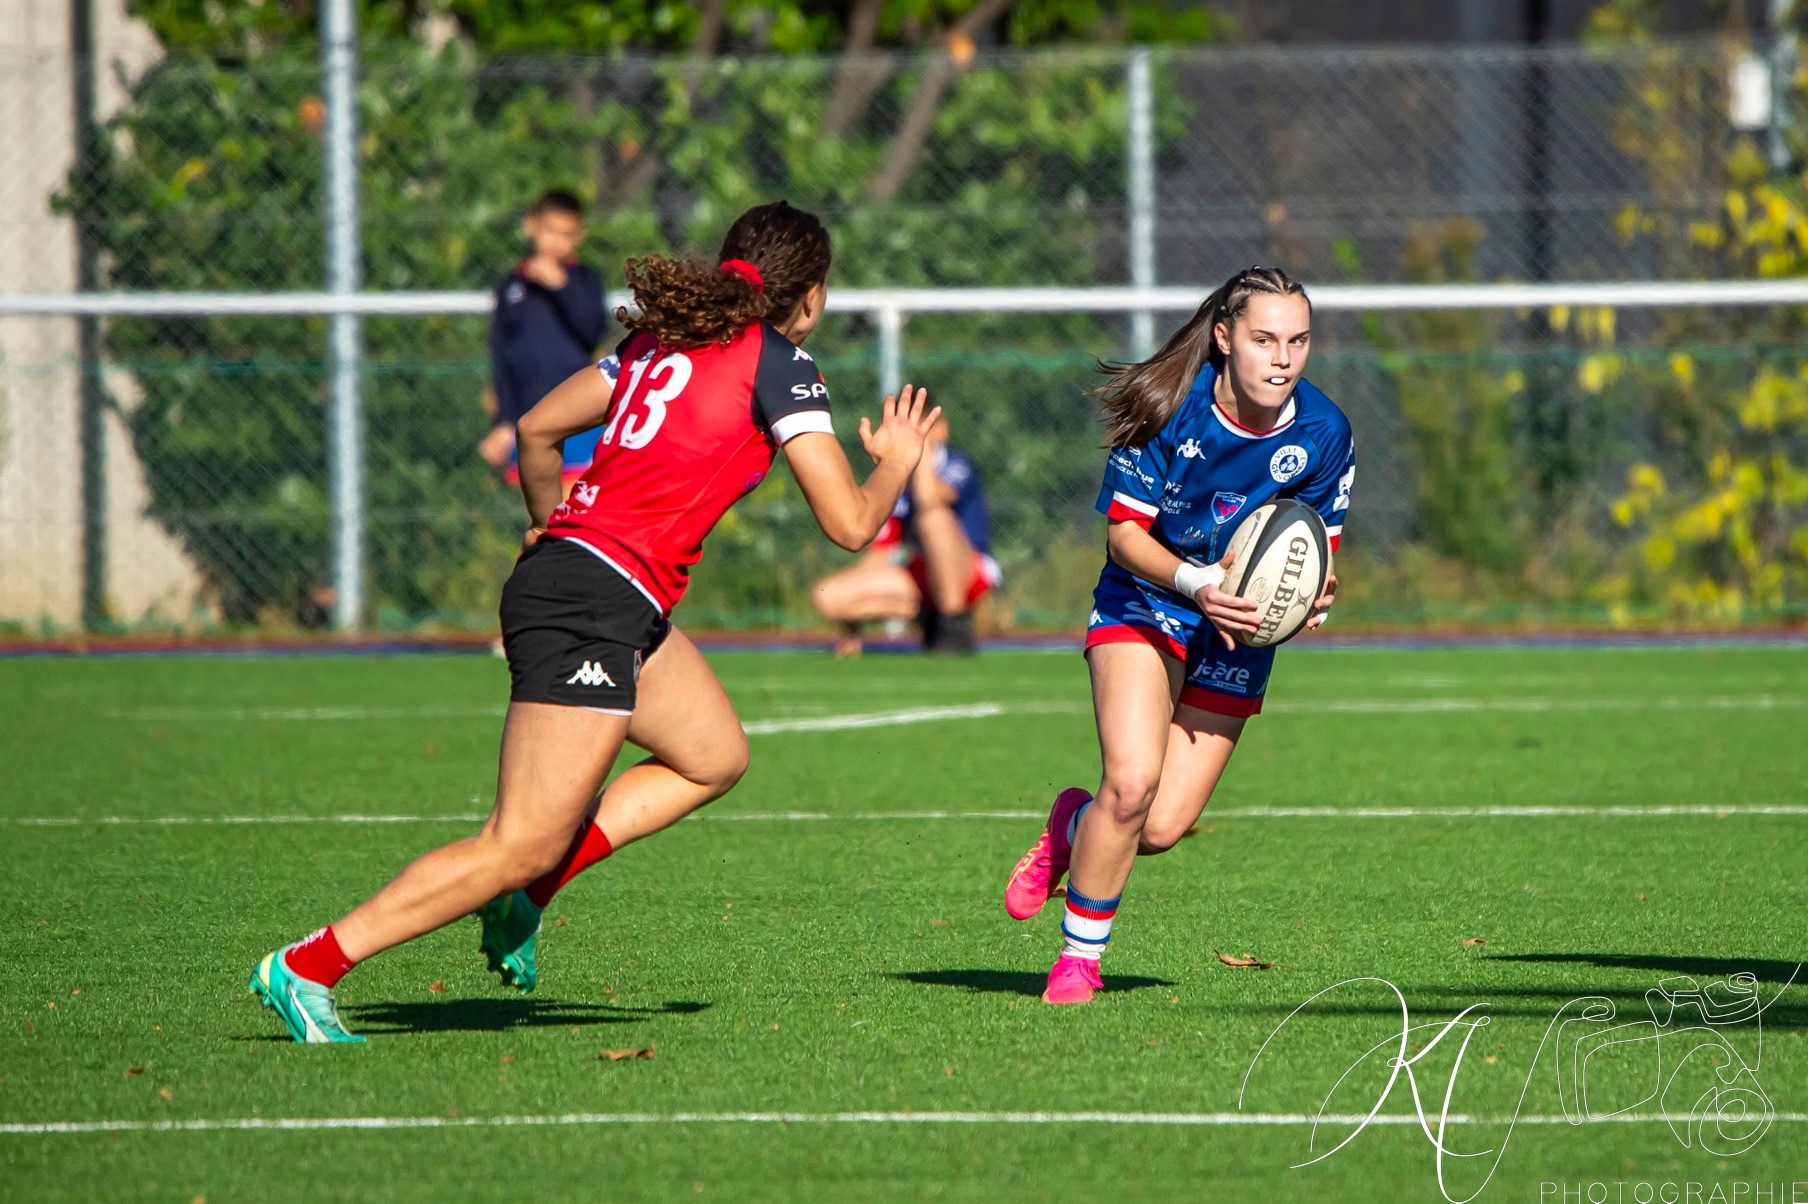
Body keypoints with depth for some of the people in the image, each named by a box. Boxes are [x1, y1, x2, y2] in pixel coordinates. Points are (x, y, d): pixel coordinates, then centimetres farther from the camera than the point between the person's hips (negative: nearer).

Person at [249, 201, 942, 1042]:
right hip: (598, 606, -9)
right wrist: (896, 463, 14)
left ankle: (523, 899, 12)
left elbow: (536, 429, 24)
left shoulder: (663, 339, 17)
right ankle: (306, 968, -9)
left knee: (715, 756, 22)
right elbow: (850, 524, -6)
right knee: (520, 849, -8)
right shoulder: (779, 365, -5)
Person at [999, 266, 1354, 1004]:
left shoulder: (1324, 433, -12)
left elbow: (1316, 548, 0)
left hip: (1238, 627, 3)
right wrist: (1194, 583, -31)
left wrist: (1313, 600, -23)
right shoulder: (1171, 409, -20)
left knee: (1161, 827, -5)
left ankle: (1075, 827, 31)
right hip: (1144, 605, -3)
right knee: (1132, 781, -23)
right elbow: (1124, 530, -14)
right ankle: (1078, 956, -3)